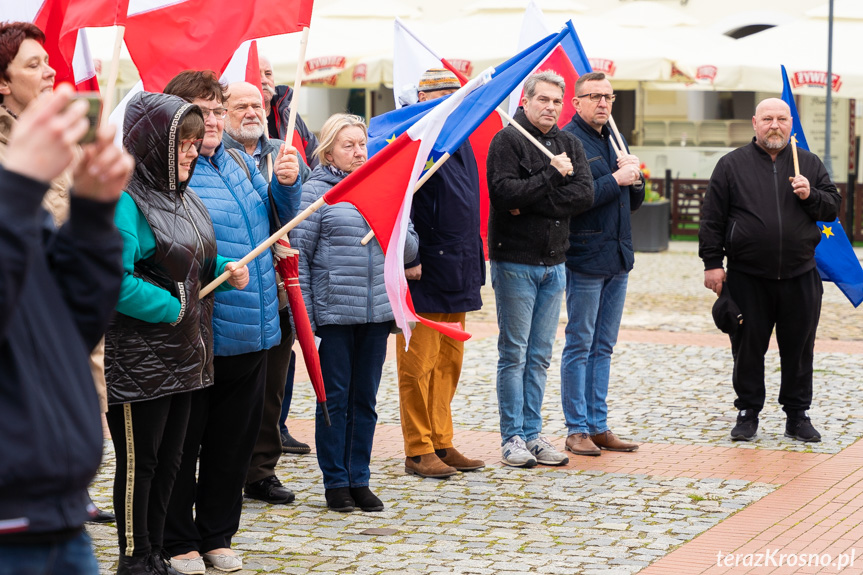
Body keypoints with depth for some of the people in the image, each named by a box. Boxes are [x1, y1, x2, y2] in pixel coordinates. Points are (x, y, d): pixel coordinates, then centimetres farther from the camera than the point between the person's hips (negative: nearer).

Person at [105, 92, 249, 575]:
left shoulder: (183, 197, 12)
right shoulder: (125, 201, -17)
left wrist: (227, 269, 3)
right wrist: (170, 308, -20)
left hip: (183, 352, 9)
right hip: (139, 357, -9)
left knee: (169, 458, 15)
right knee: (139, 461, 2)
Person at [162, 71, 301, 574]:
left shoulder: (239, 163, 12)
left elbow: (280, 221, 22)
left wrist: (286, 185, 3)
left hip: (251, 332, 7)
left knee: (235, 441, 15)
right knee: (180, 442, 5)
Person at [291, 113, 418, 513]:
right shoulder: (316, 191, -4)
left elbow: (410, 249, 15)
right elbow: (299, 254, -6)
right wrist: (303, 315, -10)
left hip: (378, 312, 5)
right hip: (334, 311, -4)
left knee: (365, 399, 10)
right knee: (335, 399, 3)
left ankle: (359, 479, 18)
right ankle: (335, 483, 12)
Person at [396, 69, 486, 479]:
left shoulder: (461, 144, 16)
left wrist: (474, 265, 21)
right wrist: (408, 259, -22)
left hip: (457, 273, 9)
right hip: (424, 274, -9)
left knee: (448, 361, 13)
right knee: (419, 363, -2)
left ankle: (441, 444, 21)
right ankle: (418, 452, 4)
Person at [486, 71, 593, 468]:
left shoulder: (569, 144, 10)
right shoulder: (507, 140, -7)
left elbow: (584, 195, -4)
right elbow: (504, 193, -21)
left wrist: (531, 203, -14)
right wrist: (552, 175, -16)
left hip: (553, 263, 6)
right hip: (515, 260, -6)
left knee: (540, 354, 9)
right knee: (514, 353, -1)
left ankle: (533, 434, 16)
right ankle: (512, 437, 5)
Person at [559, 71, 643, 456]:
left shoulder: (613, 140, 16)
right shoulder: (568, 140, -9)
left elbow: (634, 202, 19)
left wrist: (635, 178, -1)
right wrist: (615, 180, -17)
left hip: (617, 258, 8)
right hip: (585, 257, -8)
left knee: (603, 347, 11)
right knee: (579, 346, -1)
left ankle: (598, 425, 16)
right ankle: (577, 429, 4)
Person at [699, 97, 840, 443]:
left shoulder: (809, 164, 10)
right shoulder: (732, 164, 3)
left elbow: (832, 207, 12)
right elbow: (712, 218, 2)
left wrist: (810, 196, -9)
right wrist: (712, 263, -4)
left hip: (800, 276, 2)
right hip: (747, 277, -2)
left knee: (799, 349, 6)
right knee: (748, 349, 4)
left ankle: (797, 415, 17)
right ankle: (748, 413, 16)